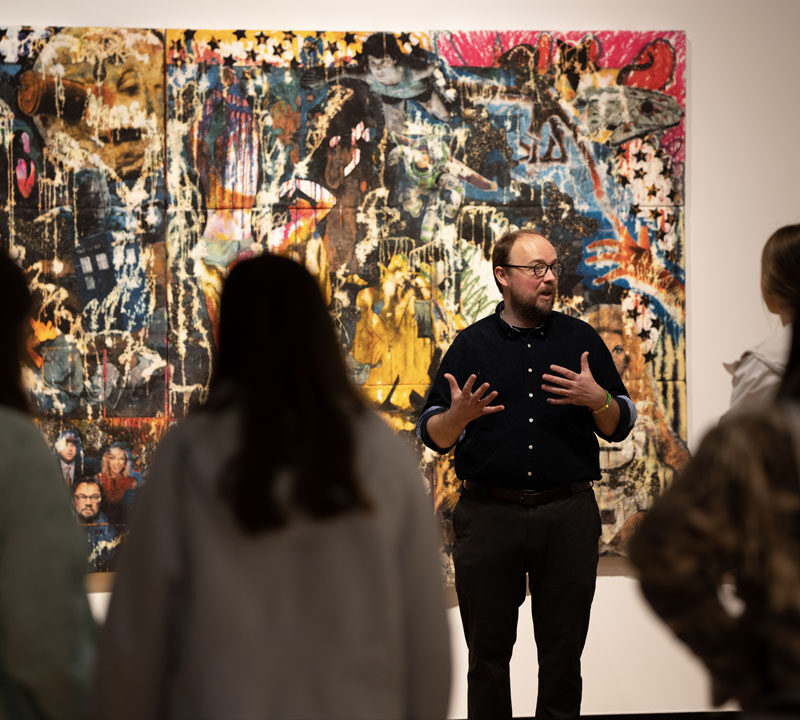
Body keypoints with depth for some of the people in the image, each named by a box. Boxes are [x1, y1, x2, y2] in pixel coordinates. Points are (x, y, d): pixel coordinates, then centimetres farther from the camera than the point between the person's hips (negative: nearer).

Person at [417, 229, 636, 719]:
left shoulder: (581, 340, 8)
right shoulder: (471, 345, 6)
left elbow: (621, 426, 8)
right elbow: (433, 435, 3)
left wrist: (597, 399, -13)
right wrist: (458, 416, -19)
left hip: (568, 514, 1)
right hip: (489, 515, -1)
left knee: (563, 655, 6)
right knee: (488, 654, 5)